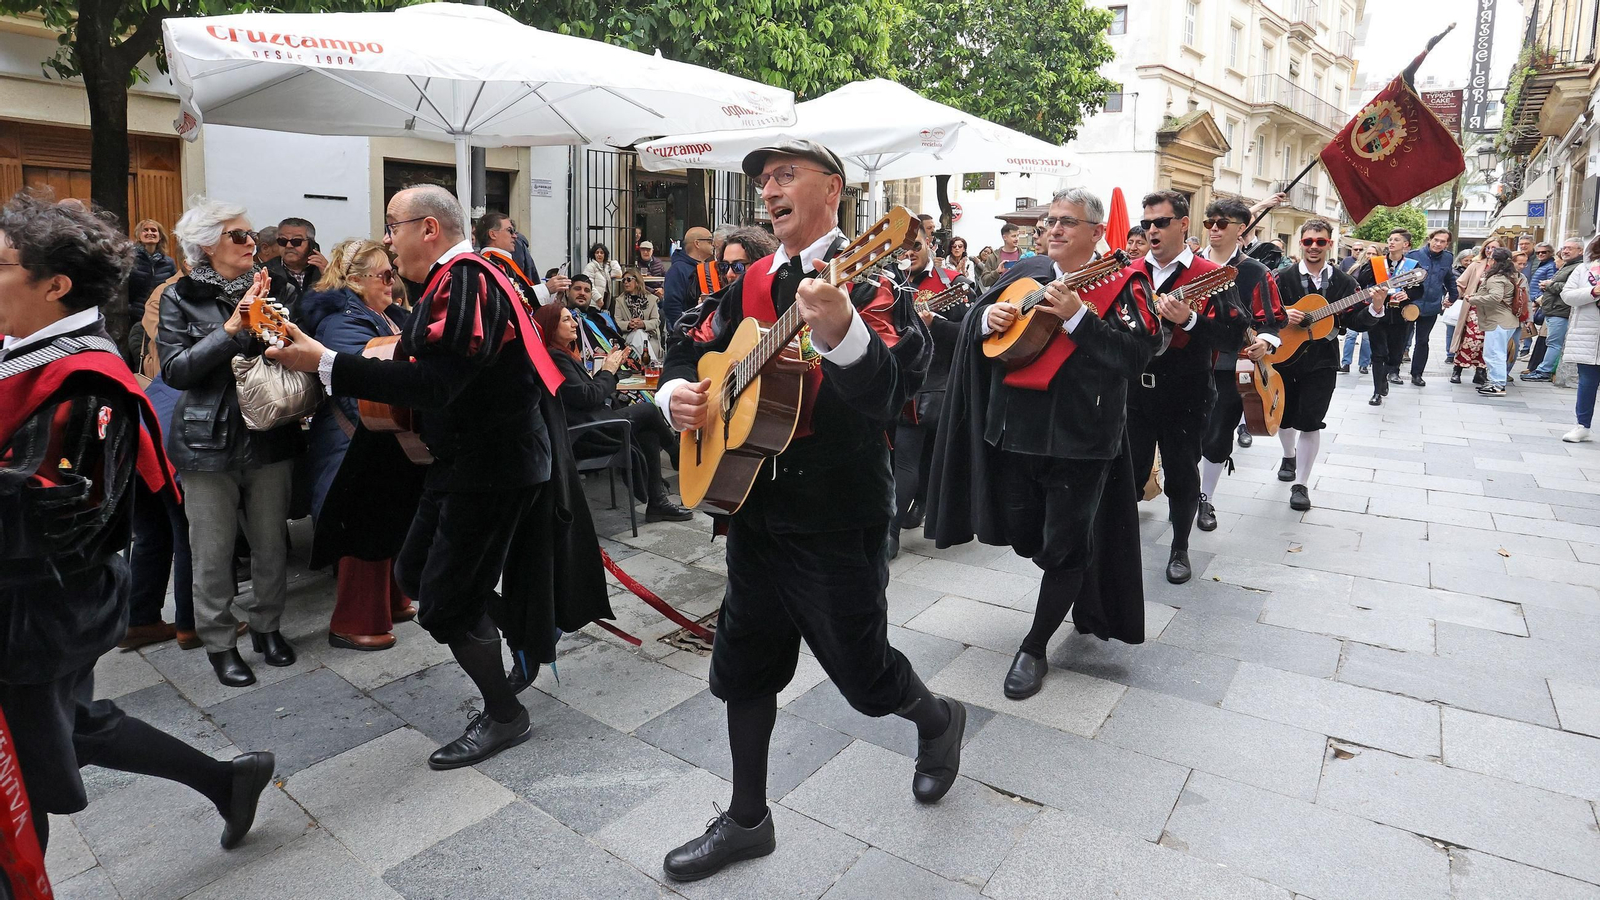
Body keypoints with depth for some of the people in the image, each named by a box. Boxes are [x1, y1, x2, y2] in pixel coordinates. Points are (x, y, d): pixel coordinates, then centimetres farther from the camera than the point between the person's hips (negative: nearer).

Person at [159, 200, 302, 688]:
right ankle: (219, 641, 22)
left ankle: (265, 623, 29)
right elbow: (175, 369, -12)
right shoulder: (181, 298, -1)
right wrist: (231, 329, -20)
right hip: (210, 441, -2)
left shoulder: (267, 289, 7)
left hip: (270, 436, 3)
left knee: (272, 541, 10)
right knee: (213, 549, 6)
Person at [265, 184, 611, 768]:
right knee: (414, 573, 18)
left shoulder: (465, 281, -19)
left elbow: (434, 383, -31)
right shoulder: (456, 279, 13)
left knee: (443, 604, -2)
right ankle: (528, 631, 32)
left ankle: (504, 716, 19)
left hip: (495, 464, -10)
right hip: (468, 457, 10)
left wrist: (325, 363, -29)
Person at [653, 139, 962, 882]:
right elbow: (690, 345, 17)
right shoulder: (752, 283, 9)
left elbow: (889, 390, -27)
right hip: (754, 504, 7)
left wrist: (839, 334, -47)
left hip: (839, 518, -6)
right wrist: (676, 390, -5)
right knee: (743, 664, 14)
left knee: (859, 665, 7)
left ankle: (938, 720, 42)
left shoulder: (864, 275, -12)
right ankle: (747, 820, 34)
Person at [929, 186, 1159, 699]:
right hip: (1015, 428, 6)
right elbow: (972, 321, 14)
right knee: (1024, 536, 16)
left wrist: (1077, 315, -25)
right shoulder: (1025, 274, 9)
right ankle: (1081, 590, 45)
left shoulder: (1120, 285, -5)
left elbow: (1137, 355, -17)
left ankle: (1034, 649, 18)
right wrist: (989, 316, -8)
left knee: (1064, 547, 3)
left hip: (1079, 437, -5)